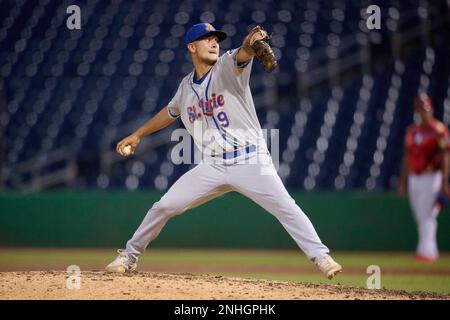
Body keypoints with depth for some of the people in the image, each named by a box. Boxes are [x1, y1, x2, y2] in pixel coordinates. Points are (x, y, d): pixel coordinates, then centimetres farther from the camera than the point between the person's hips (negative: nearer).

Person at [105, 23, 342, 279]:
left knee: (286, 208, -20)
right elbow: (170, 112, 30)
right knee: (164, 207, 1)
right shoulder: (186, 86, 10)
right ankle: (130, 255, 19)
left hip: (251, 161, -4)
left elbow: (242, 55, -28)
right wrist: (137, 135, 32)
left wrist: (251, 44, -52)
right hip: (213, 167, 4)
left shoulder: (227, 67, -4)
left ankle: (321, 257, -13)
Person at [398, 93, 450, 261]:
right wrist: (403, 182, 15)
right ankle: (432, 251, 16)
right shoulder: (411, 131, 14)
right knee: (420, 218, 8)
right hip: (414, 178, 7)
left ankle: (426, 250, -17)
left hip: (431, 177, -7)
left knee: (428, 216, -13)